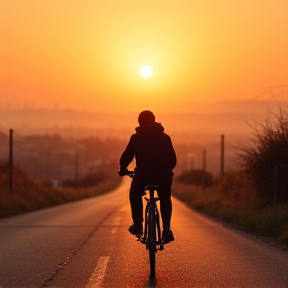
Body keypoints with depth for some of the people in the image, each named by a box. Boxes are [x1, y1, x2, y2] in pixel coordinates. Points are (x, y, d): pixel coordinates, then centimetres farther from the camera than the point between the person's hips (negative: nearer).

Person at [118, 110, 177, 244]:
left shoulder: (136, 137, 5)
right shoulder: (165, 137, 11)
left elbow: (126, 157, 5)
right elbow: (173, 159, 14)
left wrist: (123, 169, 24)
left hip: (142, 175, -1)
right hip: (163, 176, 2)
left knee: (135, 194, 29)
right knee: (165, 199, 27)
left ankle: (137, 224, 13)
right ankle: (166, 229, 10)